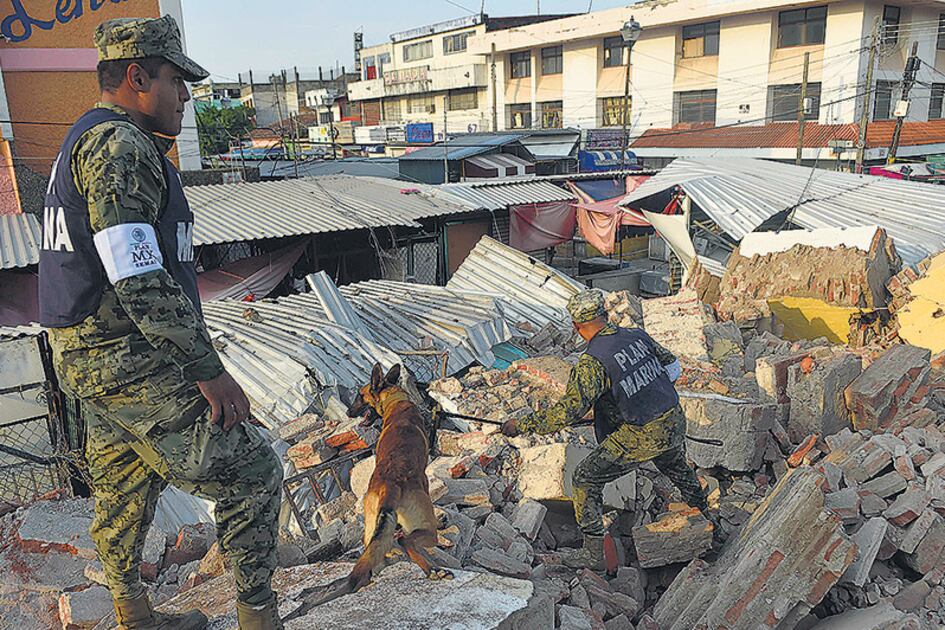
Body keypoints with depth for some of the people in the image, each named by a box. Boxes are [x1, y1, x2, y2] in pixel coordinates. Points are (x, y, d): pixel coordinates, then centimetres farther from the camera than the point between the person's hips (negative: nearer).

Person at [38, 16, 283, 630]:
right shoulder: (121, 146, -17)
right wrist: (210, 372, -22)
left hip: (90, 355, 11)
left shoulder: (86, 141, 17)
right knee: (250, 470, -4)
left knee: (126, 486, 21)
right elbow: (140, 281, -25)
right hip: (129, 358, -11)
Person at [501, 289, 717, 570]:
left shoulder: (592, 362, -21)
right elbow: (672, 367, 13)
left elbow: (569, 410, -27)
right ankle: (706, 519, 58)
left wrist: (521, 425, -21)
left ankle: (594, 553, 10)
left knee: (586, 478, 5)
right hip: (676, 423, 8)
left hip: (641, 437, -7)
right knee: (675, 466, 38)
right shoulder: (638, 335, 0)